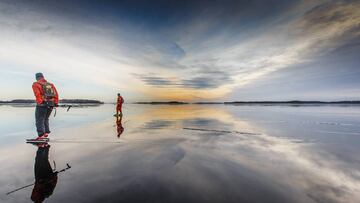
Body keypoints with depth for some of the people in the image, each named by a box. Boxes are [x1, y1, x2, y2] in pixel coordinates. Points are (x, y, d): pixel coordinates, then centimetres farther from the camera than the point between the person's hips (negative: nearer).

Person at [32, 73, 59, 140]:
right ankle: (46, 132, 21)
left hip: (42, 104, -5)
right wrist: (56, 103, 6)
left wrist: (40, 102, -18)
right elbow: (56, 94, 8)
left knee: (39, 120, 1)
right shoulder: (51, 84, 18)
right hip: (51, 104, 5)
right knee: (45, 119, 20)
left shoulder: (36, 84, 4)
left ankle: (41, 135, -6)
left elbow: (37, 94, -14)